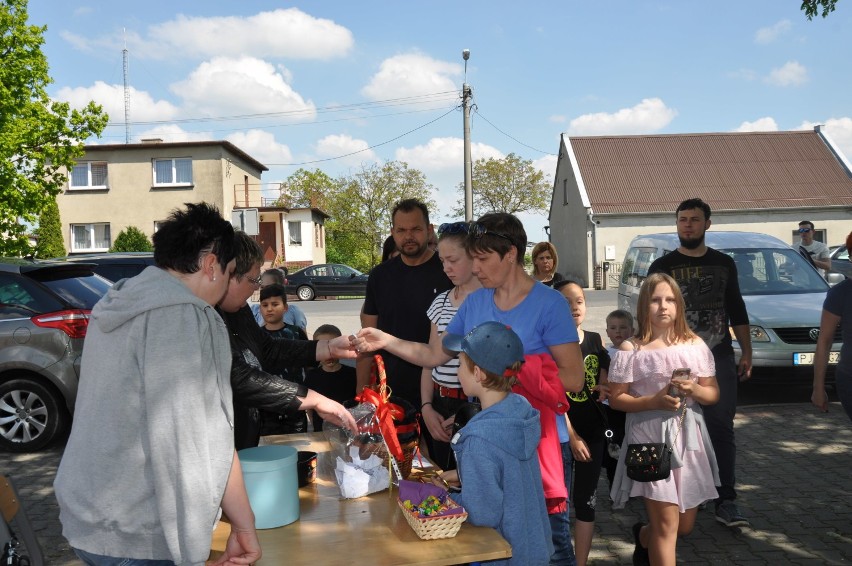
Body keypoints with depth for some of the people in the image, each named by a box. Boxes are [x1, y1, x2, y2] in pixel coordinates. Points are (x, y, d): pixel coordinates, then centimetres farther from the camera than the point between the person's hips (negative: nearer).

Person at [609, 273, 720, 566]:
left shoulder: (694, 344, 4)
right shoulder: (630, 349, -7)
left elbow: (713, 394, 7)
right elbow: (616, 398, -5)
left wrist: (694, 390, -14)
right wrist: (653, 401, -19)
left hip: (688, 437, 5)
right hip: (651, 439, -4)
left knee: (685, 525, 15)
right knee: (667, 524, -6)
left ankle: (643, 536, 45)